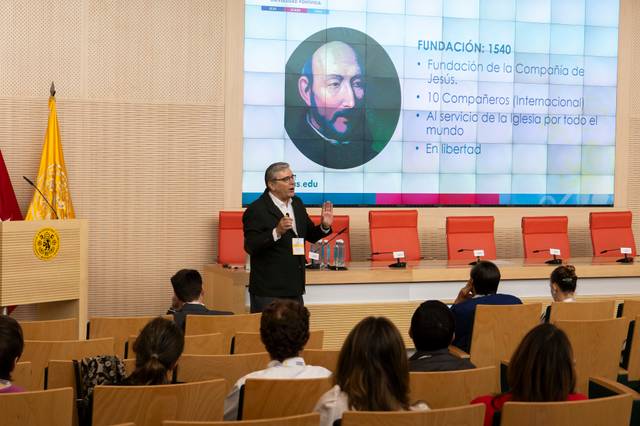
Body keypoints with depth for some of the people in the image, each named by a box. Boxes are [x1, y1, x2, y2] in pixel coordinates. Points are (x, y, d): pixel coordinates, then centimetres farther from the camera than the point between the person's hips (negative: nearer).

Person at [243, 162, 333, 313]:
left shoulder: (297, 203, 11)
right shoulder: (256, 210, -12)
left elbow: (310, 235, 19)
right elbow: (250, 247, -19)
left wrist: (324, 226, -2)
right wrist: (277, 232, -32)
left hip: (294, 289, 7)